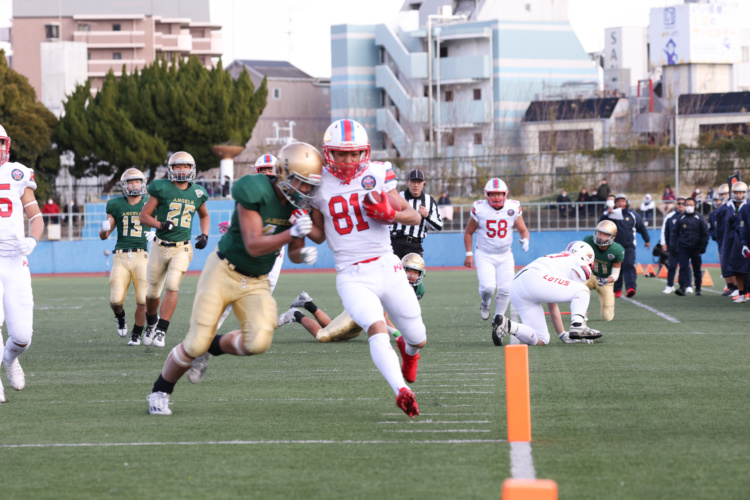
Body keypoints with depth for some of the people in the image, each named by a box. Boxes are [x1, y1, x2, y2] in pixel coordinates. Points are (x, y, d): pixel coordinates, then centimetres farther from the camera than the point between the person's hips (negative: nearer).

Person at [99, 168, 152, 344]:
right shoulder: (116, 205, 7)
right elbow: (103, 235, 12)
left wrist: (155, 234, -7)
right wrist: (105, 229, -11)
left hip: (141, 256, 0)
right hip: (121, 257, 0)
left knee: (142, 300, -7)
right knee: (116, 300, -10)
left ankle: (136, 334, 14)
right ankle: (120, 316, 26)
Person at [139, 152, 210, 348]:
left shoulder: (196, 194, 5)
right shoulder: (162, 189, -6)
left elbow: (204, 216, 25)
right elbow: (144, 216, -5)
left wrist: (204, 235, 7)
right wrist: (162, 225, -22)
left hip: (182, 249, 1)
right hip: (161, 248, -1)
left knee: (172, 287, -17)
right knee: (153, 292, 8)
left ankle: (161, 331, -13)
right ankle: (151, 323, 37)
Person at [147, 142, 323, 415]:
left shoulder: (299, 205, -4)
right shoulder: (255, 191, -24)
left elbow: (293, 252, 6)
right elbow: (254, 246, -24)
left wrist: (303, 254, -17)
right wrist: (292, 232, -34)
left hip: (256, 282, 5)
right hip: (223, 271, -5)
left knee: (258, 342, -19)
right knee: (195, 345, -5)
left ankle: (213, 347, 13)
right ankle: (160, 392, 21)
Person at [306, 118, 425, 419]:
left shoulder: (376, 177, -1)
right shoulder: (320, 183, 2)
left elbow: (415, 217, 2)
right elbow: (320, 235, 13)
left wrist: (388, 214, -17)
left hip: (387, 268, 1)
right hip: (352, 277, -1)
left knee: (418, 340, 11)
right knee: (376, 329, -28)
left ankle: (408, 350, 49)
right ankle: (401, 391, -42)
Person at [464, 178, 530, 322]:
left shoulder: (513, 208, -8)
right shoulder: (479, 209, -11)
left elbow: (523, 230, 4)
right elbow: (468, 233, 2)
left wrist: (525, 240, -19)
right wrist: (469, 254, -3)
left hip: (505, 256, 2)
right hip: (484, 256, -2)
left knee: (505, 290, -4)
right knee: (488, 287, -18)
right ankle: (485, 304, 17)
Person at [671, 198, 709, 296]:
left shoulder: (699, 218, 3)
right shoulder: (681, 218, 7)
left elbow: (705, 233, 4)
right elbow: (675, 232, 11)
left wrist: (703, 247, -3)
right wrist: (672, 244, 1)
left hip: (696, 248, 0)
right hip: (683, 248, 0)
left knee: (697, 269, 7)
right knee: (683, 267, -11)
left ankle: (698, 288, 19)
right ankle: (682, 287, -16)